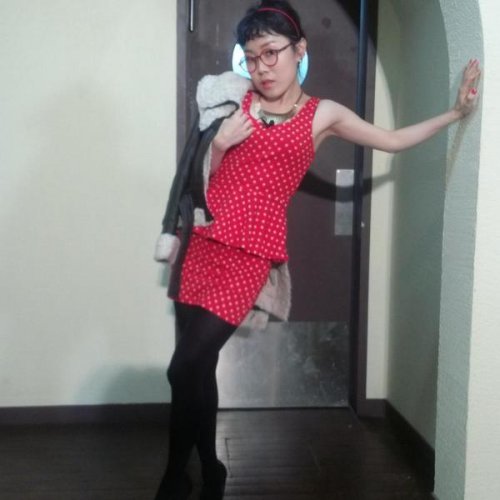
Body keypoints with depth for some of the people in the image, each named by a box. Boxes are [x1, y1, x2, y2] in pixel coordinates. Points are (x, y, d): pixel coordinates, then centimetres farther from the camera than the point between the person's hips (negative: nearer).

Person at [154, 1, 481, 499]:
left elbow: (394, 140, 16)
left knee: (185, 368, -12)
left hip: (251, 252, -3)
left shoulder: (323, 114, 7)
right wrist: (218, 145, -4)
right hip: (205, 242, 3)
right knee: (198, 366, 7)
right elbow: (205, 181, 15)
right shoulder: (236, 103, 11)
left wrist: (456, 111, 12)